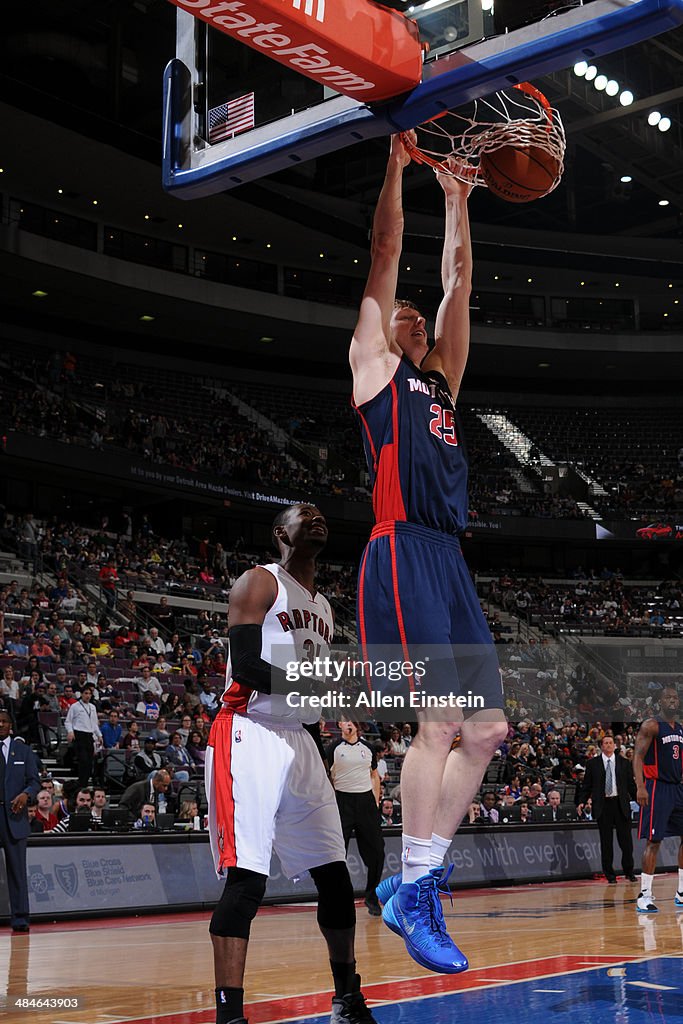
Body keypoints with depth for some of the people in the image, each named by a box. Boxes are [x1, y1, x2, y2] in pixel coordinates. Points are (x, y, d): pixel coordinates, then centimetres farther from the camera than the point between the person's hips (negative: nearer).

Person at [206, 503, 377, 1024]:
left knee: (334, 874, 11)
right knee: (247, 878, -17)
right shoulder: (260, 582, -4)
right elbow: (245, 668, -16)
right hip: (250, 734, -8)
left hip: (299, 741, 8)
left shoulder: (324, 608, 20)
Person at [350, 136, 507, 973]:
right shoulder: (373, 367, 11)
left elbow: (458, 284, 27)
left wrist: (456, 201, 28)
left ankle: (412, 882, 13)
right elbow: (384, 260, 6)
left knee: (486, 730, 4)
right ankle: (413, 897, -5)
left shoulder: (441, 378, 27)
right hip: (403, 555, -8)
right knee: (440, 722, -15)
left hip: (452, 565, 8)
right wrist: (396, 168, 8)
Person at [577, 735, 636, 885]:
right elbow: (586, 785, 5)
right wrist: (581, 802, -6)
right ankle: (610, 874, 11)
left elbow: (631, 785, 10)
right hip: (602, 805, -1)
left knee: (626, 839, 0)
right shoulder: (593, 763, 5)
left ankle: (629, 871, 16)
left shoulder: (624, 763, 8)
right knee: (606, 841, 3)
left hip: (621, 804, 1)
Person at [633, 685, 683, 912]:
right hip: (656, 789, -8)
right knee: (653, 841, -9)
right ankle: (644, 896, -5)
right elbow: (638, 756, -15)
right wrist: (640, 786, -26)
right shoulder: (651, 726, -8)